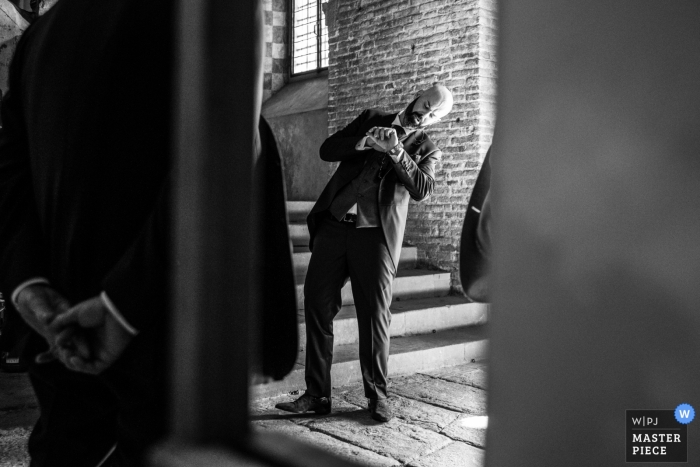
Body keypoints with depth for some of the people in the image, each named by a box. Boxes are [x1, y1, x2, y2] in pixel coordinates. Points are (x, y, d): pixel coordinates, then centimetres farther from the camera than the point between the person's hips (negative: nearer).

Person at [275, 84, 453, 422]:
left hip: (375, 236, -2)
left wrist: (395, 151, -16)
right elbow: (327, 150, 9)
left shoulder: (426, 150, 11)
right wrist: (365, 141, -6)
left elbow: (422, 189, -8)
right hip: (333, 226, 2)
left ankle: (377, 396, 16)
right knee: (316, 307, 1)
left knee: (374, 316, -2)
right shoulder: (372, 119, 17)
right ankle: (317, 395, 11)